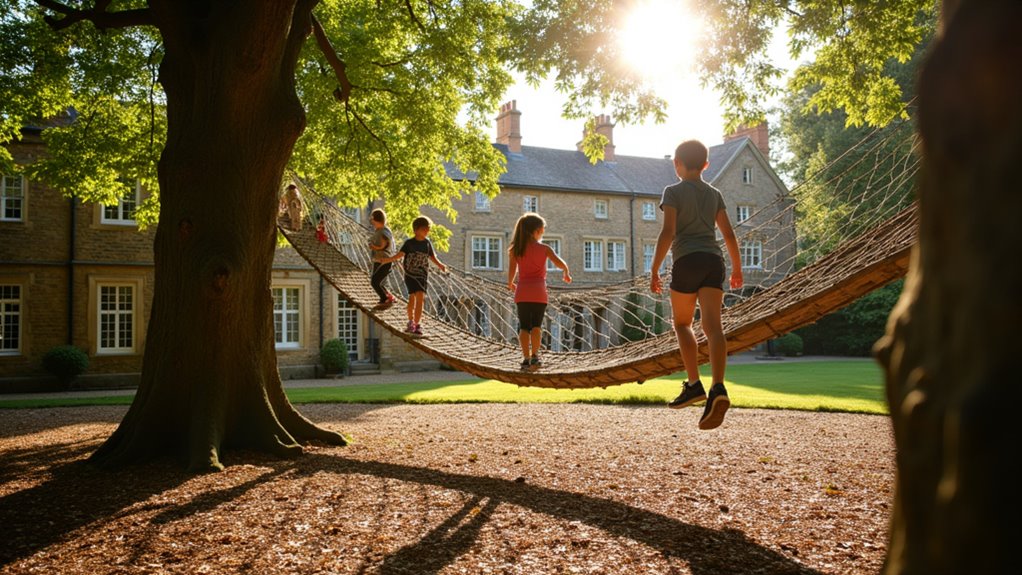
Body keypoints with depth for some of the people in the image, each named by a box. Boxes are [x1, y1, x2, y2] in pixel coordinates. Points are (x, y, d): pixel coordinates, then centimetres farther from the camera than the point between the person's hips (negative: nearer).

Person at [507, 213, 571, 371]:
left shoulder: (515, 249, 4)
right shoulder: (544, 248, 1)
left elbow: (512, 270, -1)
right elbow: (560, 263, -6)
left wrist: (510, 284, 17)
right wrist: (566, 274, 13)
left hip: (522, 291, 1)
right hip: (538, 290, -1)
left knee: (524, 326, 4)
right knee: (536, 325, 3)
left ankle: (526, 358, -4)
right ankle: (534, 356, -10)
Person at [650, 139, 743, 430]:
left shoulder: (674, 191, 3)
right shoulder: (715, 194, 18)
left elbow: (667, 232, -7)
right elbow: (729, 234, 16)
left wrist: (654, 270, -5)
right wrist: (737, 268, 26)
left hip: (687, 261, -3)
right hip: (714, 261, 4)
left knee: (682, 323, 15)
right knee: (712, 325, -10)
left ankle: (694, 384, 6)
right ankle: (718, 389, -27)